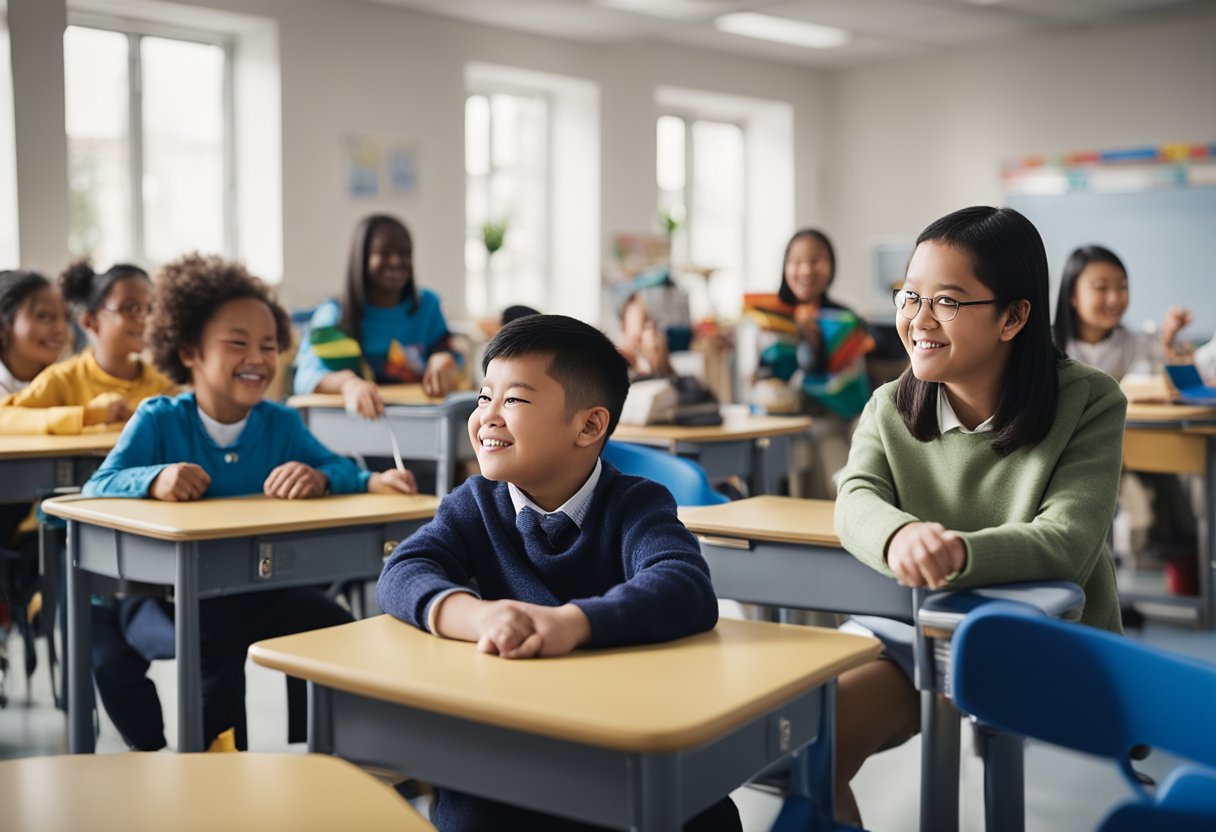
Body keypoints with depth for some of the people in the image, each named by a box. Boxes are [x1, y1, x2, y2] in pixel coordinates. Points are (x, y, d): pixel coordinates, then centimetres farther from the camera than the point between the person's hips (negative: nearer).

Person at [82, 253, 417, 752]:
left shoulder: (281, 423, 3)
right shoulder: (159, 420, -6)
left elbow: (339, 468, -10)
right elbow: (98, 487, -17)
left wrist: (318, 477, -35)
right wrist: (154, 479, -39)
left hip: (257, 589, 4)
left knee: (333, 628, -17)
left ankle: (310, 747, 10)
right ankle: (153, 750, -3)